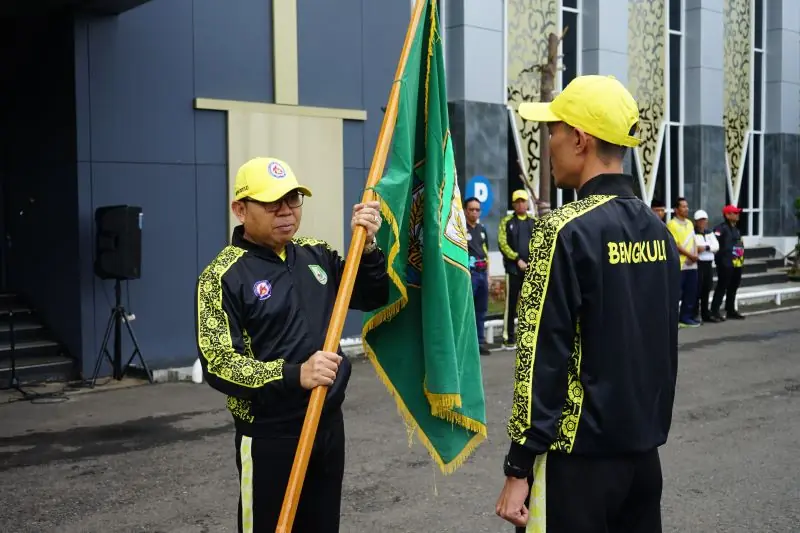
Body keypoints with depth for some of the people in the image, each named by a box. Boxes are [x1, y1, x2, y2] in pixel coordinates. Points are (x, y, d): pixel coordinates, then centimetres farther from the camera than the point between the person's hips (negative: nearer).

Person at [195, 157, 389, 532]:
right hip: (270, 437, -6)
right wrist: (294, 375, -33)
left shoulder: (317, 255, 6)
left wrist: (367, 246, -7)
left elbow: (373, 297, 11)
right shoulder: (223, 276, -13)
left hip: (329, 425, 6)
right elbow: (217, 363, -20)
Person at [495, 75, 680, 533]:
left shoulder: (566, 229, -16)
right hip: (645, 449, 7)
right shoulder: (659, 230, 6)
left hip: (578, 454, -7)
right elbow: (666, 344, 13)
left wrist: (519, 467, -12)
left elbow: (542, 357, -17)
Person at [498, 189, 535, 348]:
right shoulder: (506, 221, 4)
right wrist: (517, 260, -12)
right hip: (513, 268, -3)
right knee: (511, 304, -2)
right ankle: (508, 337, 2)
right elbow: (502, 244, -5)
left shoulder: (535, 222, 13)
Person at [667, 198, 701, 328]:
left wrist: (695, 255, -1)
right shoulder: (672, 224, -9)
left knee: (691, 292, 9)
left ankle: (686, 317, 16)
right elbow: (674, 244, -14)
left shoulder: (689, 223, 16)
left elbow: (693, 241, 17)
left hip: (692, 264, 7)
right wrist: (689, 255, -13)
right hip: (679, 264, -7)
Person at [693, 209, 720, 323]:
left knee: (706, 289, 12)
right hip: (697, 263, -7)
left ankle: (705, 314, 20)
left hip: (708, 263, 7)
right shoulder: (692, 232, -6)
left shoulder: (710, 232, 17)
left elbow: (716, 246, 4)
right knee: (697, 289, -9)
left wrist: (705, 247, -11)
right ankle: (694, 314, -4)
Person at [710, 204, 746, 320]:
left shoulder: (737, 230, 20)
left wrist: (742, 258, 21)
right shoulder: (721, 228, -11)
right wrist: (721, 258, -21)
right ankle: (714, 311, -8)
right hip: (726, 264, -9)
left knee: (733, 288, 14)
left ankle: (730, 310, 23)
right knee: (722, 288, -9)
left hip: (737, 264, 9)